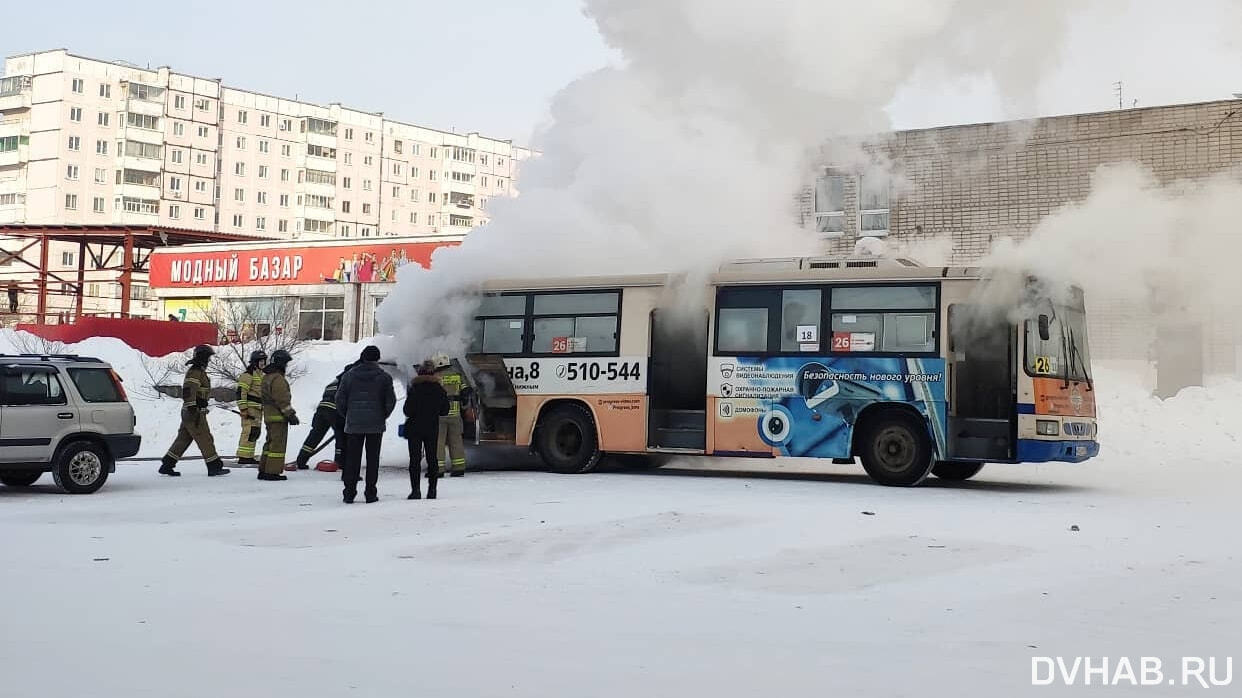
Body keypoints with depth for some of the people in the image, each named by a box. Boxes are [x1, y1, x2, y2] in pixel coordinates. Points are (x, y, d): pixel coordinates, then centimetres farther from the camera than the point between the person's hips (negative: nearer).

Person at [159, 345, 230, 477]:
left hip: (193, 412, 10)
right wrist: (193, 411, -27)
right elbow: (188, 392, -24)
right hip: (195, 412, -10)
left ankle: (167, 465, 13)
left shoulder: (199, 371, 19)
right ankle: (214, 467, 1)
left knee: (183, 439, 11)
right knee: (205, 439, -4)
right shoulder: (194, 372, -15)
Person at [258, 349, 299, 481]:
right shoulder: (278, 379, -17)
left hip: (269, 415, 10)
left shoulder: (267, 377, 15)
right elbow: (283, 400, -21)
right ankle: (273, 472, -6)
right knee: (278, 444, -6)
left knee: (271, 443, 17)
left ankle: (264, 470, 20)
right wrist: (291, 415, -16)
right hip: (278, 417, -10)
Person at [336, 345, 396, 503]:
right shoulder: (384, 377, -3)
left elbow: (340, 399, 0)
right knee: (373, 459, 6)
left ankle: (349, 493, 5)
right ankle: (370, 494, 5)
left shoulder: (349, 375, 0)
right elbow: (391, 401, -3)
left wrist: (347, 416, 14)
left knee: (352, 459, 7)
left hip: (353, 425, 1)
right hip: (375, 425, -1)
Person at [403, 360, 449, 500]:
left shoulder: (414, 389, -12)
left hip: (414, 428, -3)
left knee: (415, 459, 0)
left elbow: (407, 410, -13)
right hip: (432, 429, 3)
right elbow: (445, 410, 4)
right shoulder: (439, 389, -1)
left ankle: (415, 490, -5)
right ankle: (432, 490, 7)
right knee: (432, 458, 10)